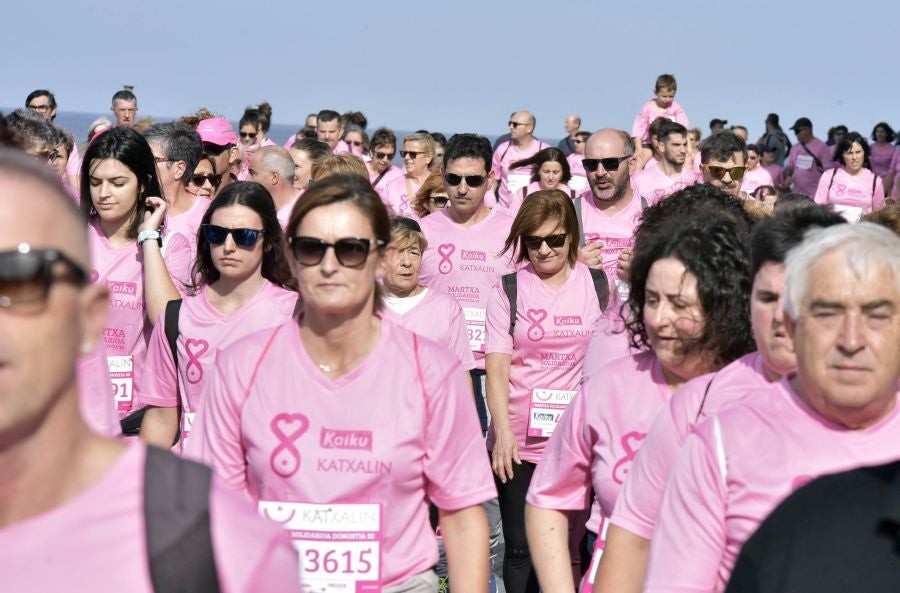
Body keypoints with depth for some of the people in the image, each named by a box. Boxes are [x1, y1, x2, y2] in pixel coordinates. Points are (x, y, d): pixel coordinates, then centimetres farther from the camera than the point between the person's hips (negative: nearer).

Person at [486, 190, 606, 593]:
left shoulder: (596, 284, 4)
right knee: (520, 547, 5)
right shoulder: (508, 290, 0)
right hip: (519, 442, -1)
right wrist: (503, 433, -17)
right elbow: (497, 368, -5)